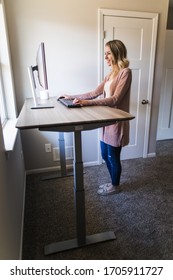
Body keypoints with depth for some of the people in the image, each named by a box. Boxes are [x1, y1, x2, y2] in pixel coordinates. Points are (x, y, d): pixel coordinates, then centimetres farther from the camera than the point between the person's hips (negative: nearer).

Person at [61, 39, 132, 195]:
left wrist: (87, 103, -30)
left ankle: (115, 186, 30)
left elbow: (115, 99, -23)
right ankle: (113, 182, 38)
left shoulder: (125, 72, -13)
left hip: (116, 122, -9)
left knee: (113, 156, 7)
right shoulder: (112, 73, 14)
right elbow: (95, 93, 12)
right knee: (106, 155, 17)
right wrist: (72, 97, 8)